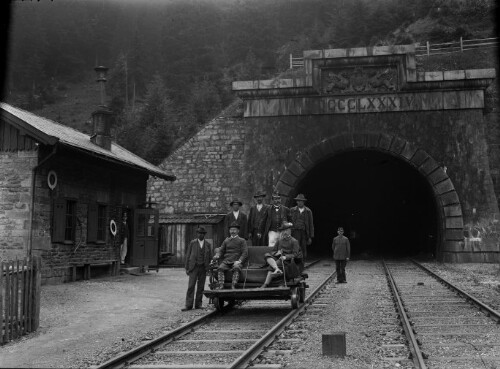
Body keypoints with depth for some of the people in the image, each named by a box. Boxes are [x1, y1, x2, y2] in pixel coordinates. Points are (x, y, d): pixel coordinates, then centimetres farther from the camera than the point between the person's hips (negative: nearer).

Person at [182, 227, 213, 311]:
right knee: (191, 286, -8)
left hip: (203, 268, 2)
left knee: (201, 287, 4)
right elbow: (188, 256, 3)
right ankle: (188, 305, -9)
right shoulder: (192, 243, 2)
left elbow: (210, 257, 8)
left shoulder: (208, 244, 6)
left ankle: (198, 304, 12)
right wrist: (187, 268, -2)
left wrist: (208, 269, 1)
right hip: (194, 267, -2)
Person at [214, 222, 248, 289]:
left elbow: (245, 253, 5)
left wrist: (239, 261, -13)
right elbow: (221, 250, 21)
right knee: (220, 268, -29)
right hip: (226, 261, 3)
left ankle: (233, 286, -44)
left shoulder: (242, 241, 14)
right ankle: (221, 285, -39)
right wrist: (217, 256, -3)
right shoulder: (226, 240, 25)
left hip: (236, 261, -3)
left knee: (236, 268, -36)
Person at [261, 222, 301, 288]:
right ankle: (277, 269, -51)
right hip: (278, 259, 5)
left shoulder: (294, 241, 5)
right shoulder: (279, 241, 21)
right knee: (267, 255, -26)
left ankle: (266, 284, -35)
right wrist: (276, 253, -10)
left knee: (271, 266, -32)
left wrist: (285, 257, -24)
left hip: (287, 261, -5)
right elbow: (272, 251, 16)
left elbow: (295, 254, -6)